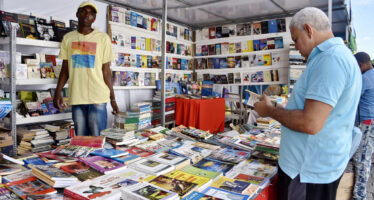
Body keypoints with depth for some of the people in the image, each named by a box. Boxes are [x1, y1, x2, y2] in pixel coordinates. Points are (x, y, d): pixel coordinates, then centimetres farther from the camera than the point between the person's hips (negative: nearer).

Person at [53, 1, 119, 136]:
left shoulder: (103, 38, 2)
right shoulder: (68, 38, 11)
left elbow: (106, 71, 2)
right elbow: (65, 69, 13)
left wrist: (112, 98, -1)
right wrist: (58, 92, 3)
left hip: (98, 96, -3)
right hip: (76, 97, 3)